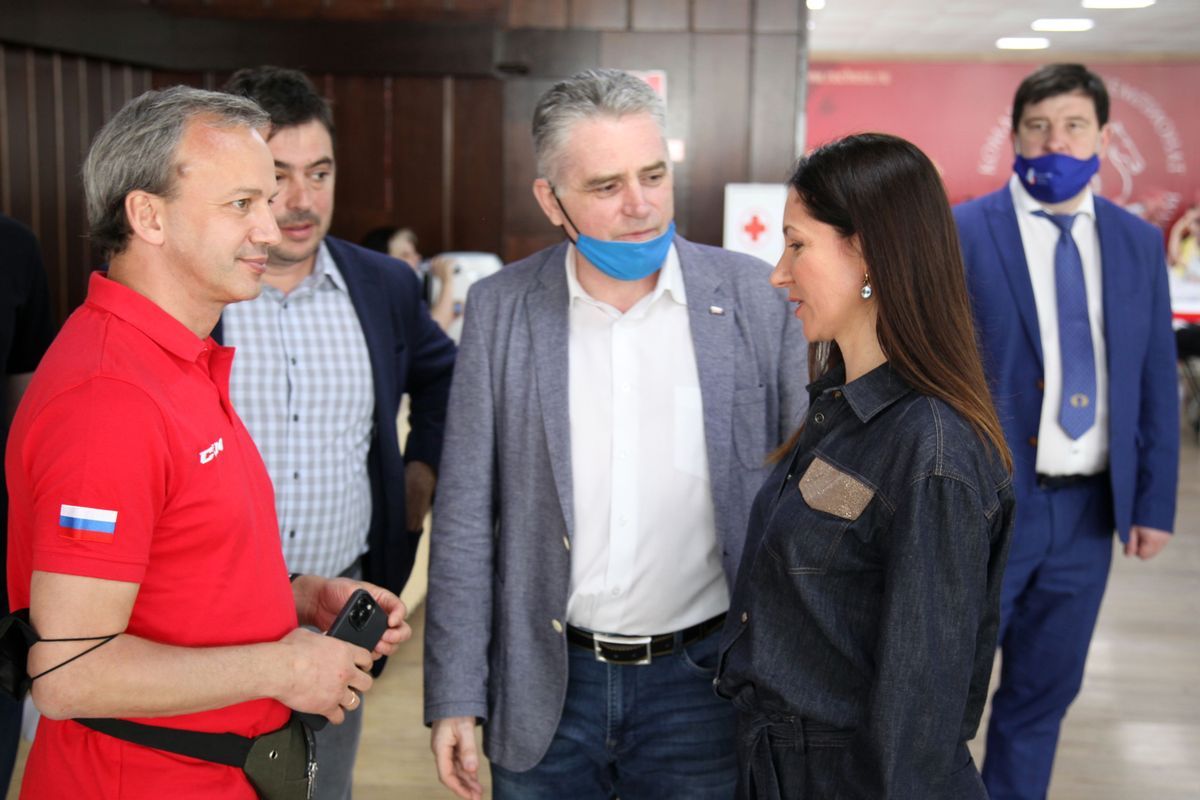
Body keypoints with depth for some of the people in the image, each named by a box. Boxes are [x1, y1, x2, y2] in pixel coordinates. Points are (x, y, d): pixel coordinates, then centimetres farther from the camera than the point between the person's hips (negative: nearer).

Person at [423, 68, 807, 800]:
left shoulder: (756, 299, -6)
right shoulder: (501, 308, -4)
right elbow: (466, 517, -1)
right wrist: (455, 697, -2)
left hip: (701, 684, 0)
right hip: (545, 689, 1)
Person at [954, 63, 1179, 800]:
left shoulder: (1139, 243, 6)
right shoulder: (960, 234, -8)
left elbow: (1156, 384, 9)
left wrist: (1155, 502, 5)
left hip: (1089, 509, 4)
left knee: (1045, 693, 17)